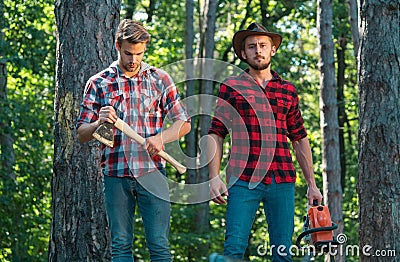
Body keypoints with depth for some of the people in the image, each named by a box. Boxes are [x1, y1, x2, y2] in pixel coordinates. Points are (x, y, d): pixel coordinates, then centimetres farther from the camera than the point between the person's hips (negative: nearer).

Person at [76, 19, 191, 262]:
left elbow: (184, 123, 7)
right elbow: (82, 134, 6)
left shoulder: (160, 79, 6)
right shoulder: (98, 83, 6)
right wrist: (100, 122, -16)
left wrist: (162, 137, -13)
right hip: (116, 175, 0)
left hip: (152, 172, 0)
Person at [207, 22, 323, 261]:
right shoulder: (231, 87, 8)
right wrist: (214, 177, -5)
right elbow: (216, 135, 6)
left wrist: (312, 185, 16)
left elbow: (300, 140, 19)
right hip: (244, 181, -3)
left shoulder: (288, 91, 16)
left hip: (282, 181, 3)